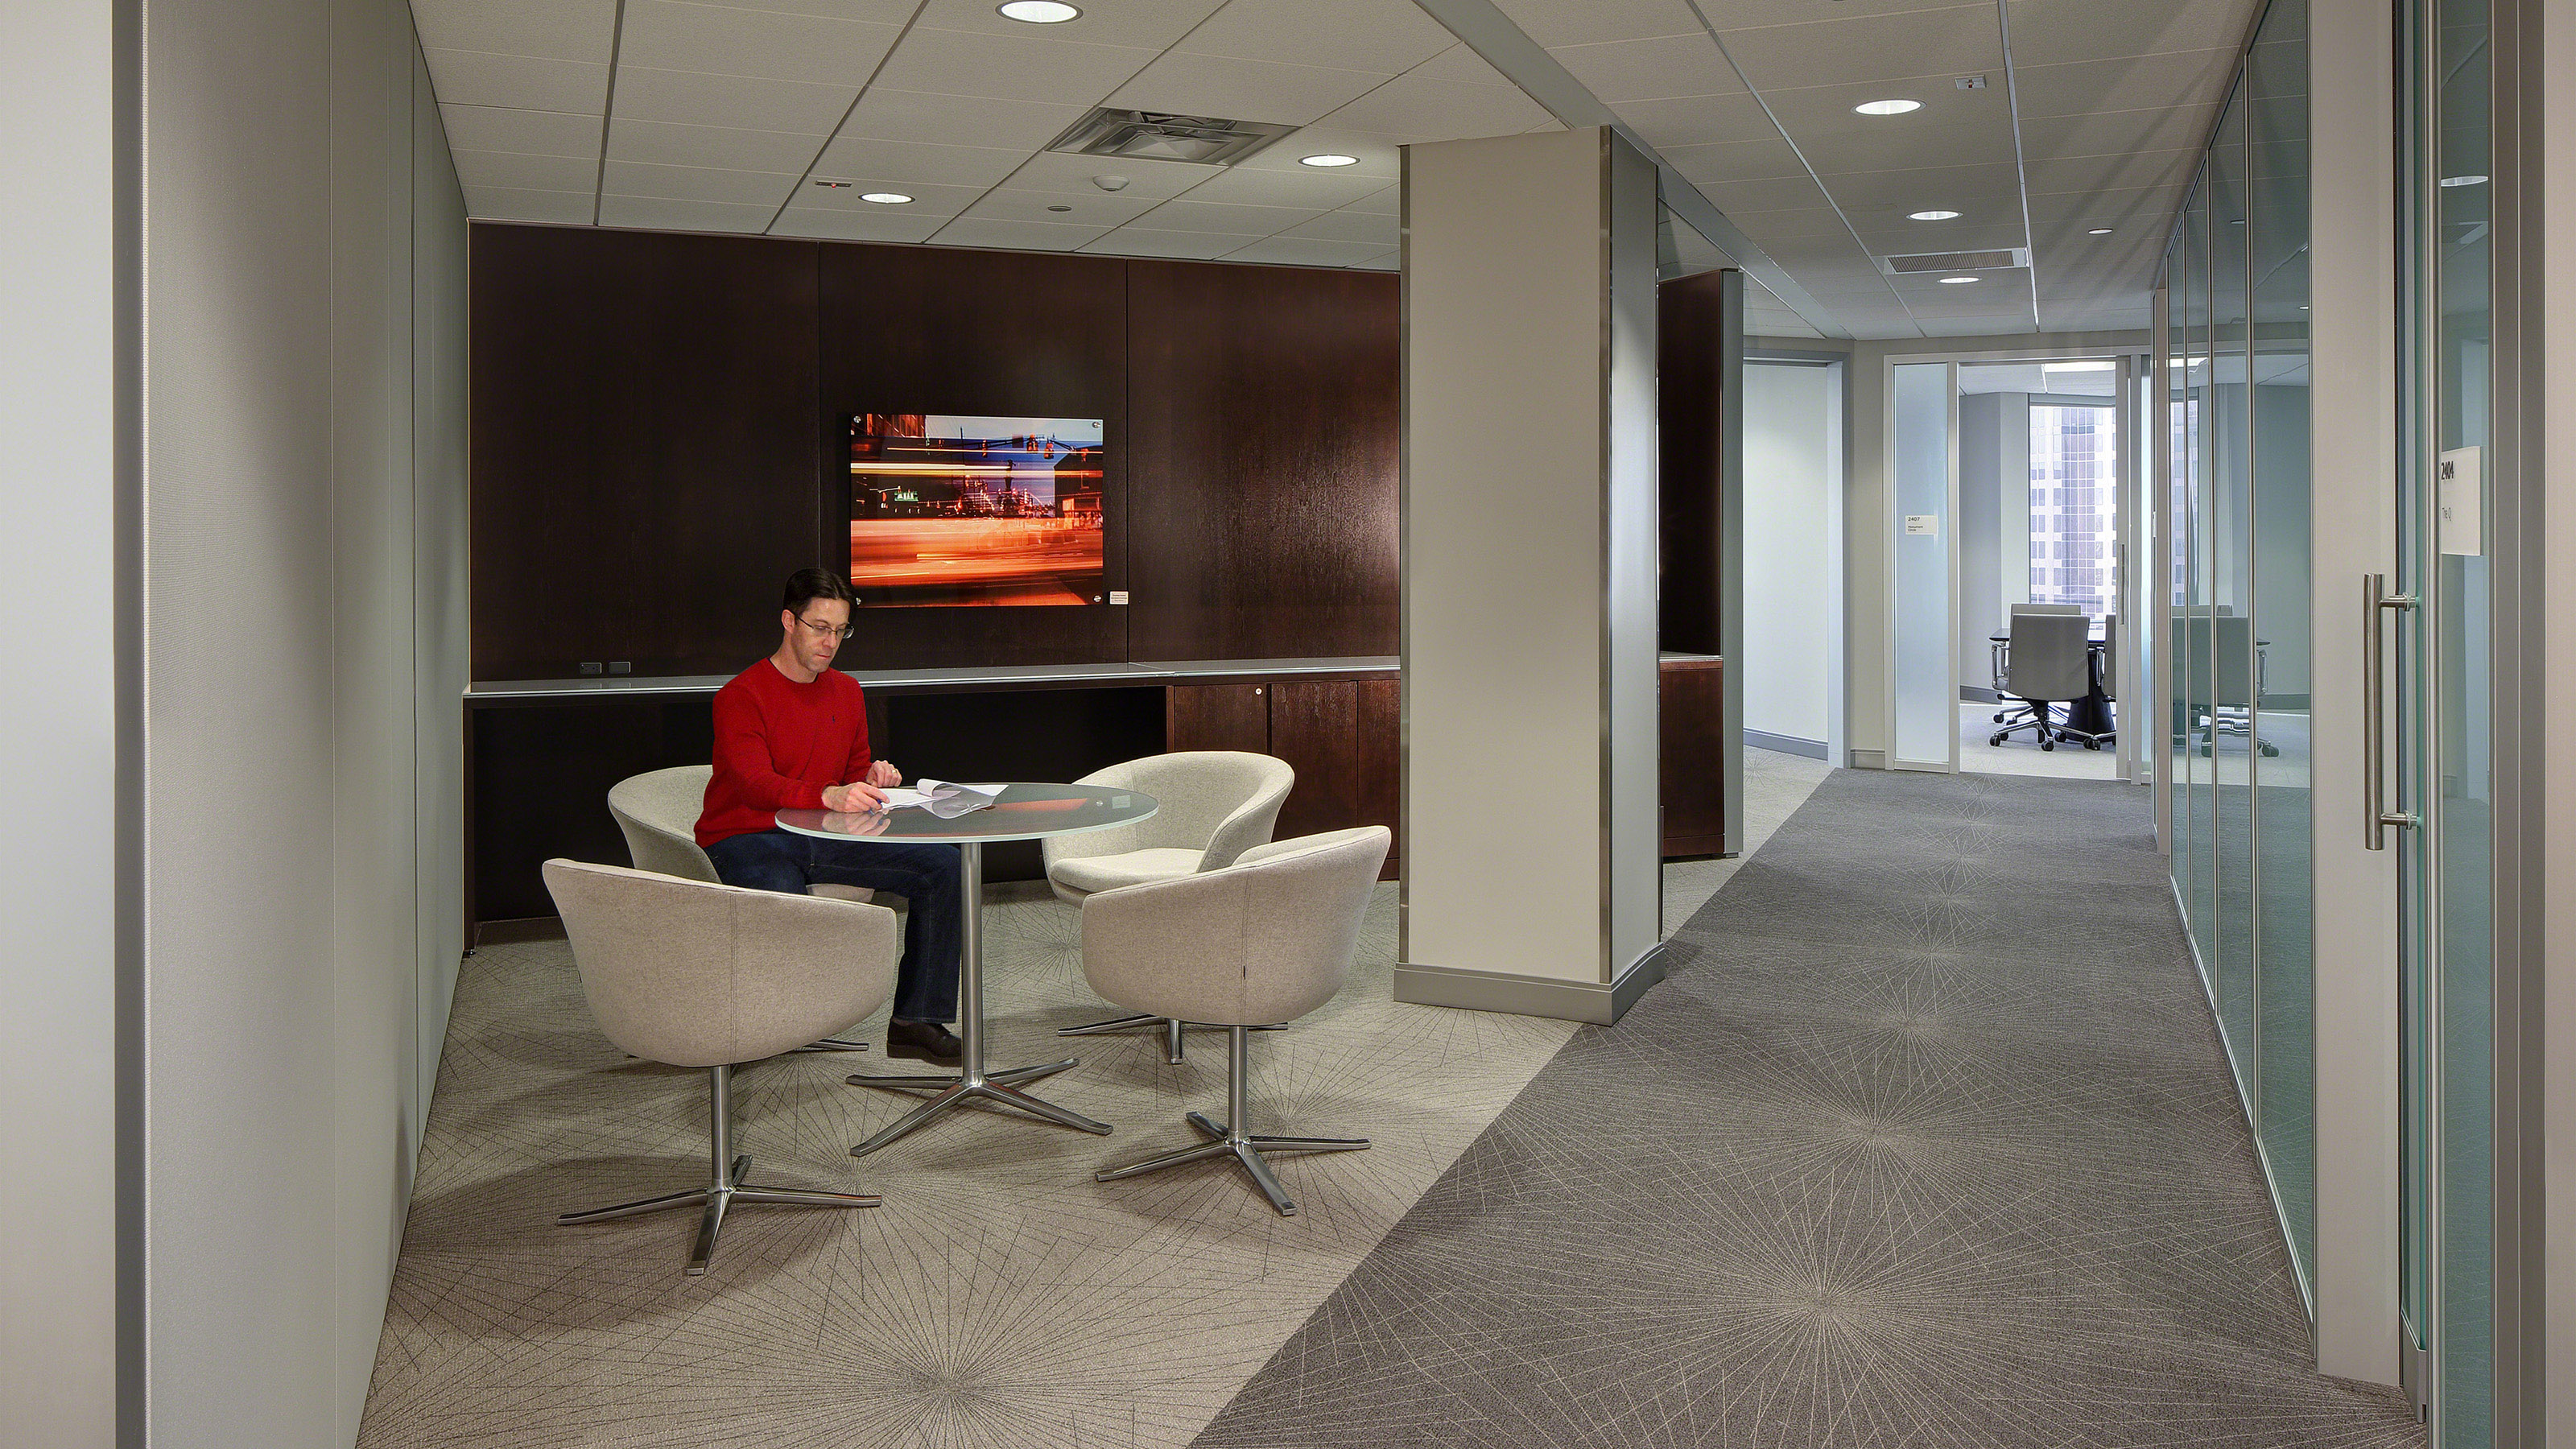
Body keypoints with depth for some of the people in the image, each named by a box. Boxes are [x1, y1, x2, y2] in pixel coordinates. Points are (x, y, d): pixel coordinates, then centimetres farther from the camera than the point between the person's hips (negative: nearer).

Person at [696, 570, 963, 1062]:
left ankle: (916, 1022, -8)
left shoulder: (847, 692, 12)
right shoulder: (741, 696, -10)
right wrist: (829, 796, -43)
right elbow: (755, 785, -25)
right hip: (745, 840, -7)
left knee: (942, 865, -10)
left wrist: (873, 779, -7)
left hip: (821, 837, 7)